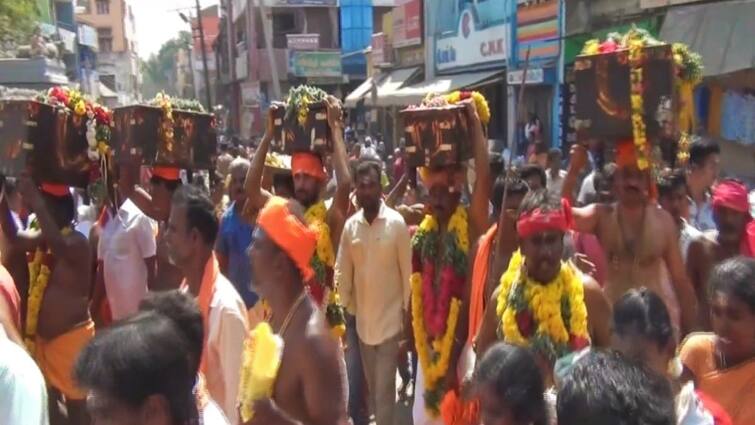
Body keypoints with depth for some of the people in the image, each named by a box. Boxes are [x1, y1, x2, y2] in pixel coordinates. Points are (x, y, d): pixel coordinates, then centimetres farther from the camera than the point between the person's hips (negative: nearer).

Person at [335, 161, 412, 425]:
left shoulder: (397, 223, -11)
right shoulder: (350, 225, 0)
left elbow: (407, 270, -6)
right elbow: (343, 271, 5)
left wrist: (407, 312, -4)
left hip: (390, 318, -4)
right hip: (363, 319, 4)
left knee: (385, 389, -1)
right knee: (372, 386, 17)